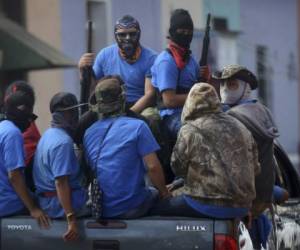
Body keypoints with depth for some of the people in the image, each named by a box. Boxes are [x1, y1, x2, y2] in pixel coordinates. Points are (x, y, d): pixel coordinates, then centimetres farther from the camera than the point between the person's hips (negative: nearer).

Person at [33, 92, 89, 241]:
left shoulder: (49, 134, 10)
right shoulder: (63, 142, -20)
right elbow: (61, 182, -26)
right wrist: (71, 220, -29)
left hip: (46, 201, 10)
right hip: (60, 204, -10)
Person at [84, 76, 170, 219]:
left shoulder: (89, 132, 4)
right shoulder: (137, 127, -10)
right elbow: (153, 167, -13)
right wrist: (164, 192, 2)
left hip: (101, 210, 5)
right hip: (130, 208, -5)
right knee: (156, 193, 27)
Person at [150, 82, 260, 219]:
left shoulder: (190, 131, -6)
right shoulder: (241, 128, 11)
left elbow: (177, 167, 2)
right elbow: (255, 168, 16)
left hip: (209, 204, -7)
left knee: (156, 208, 6)